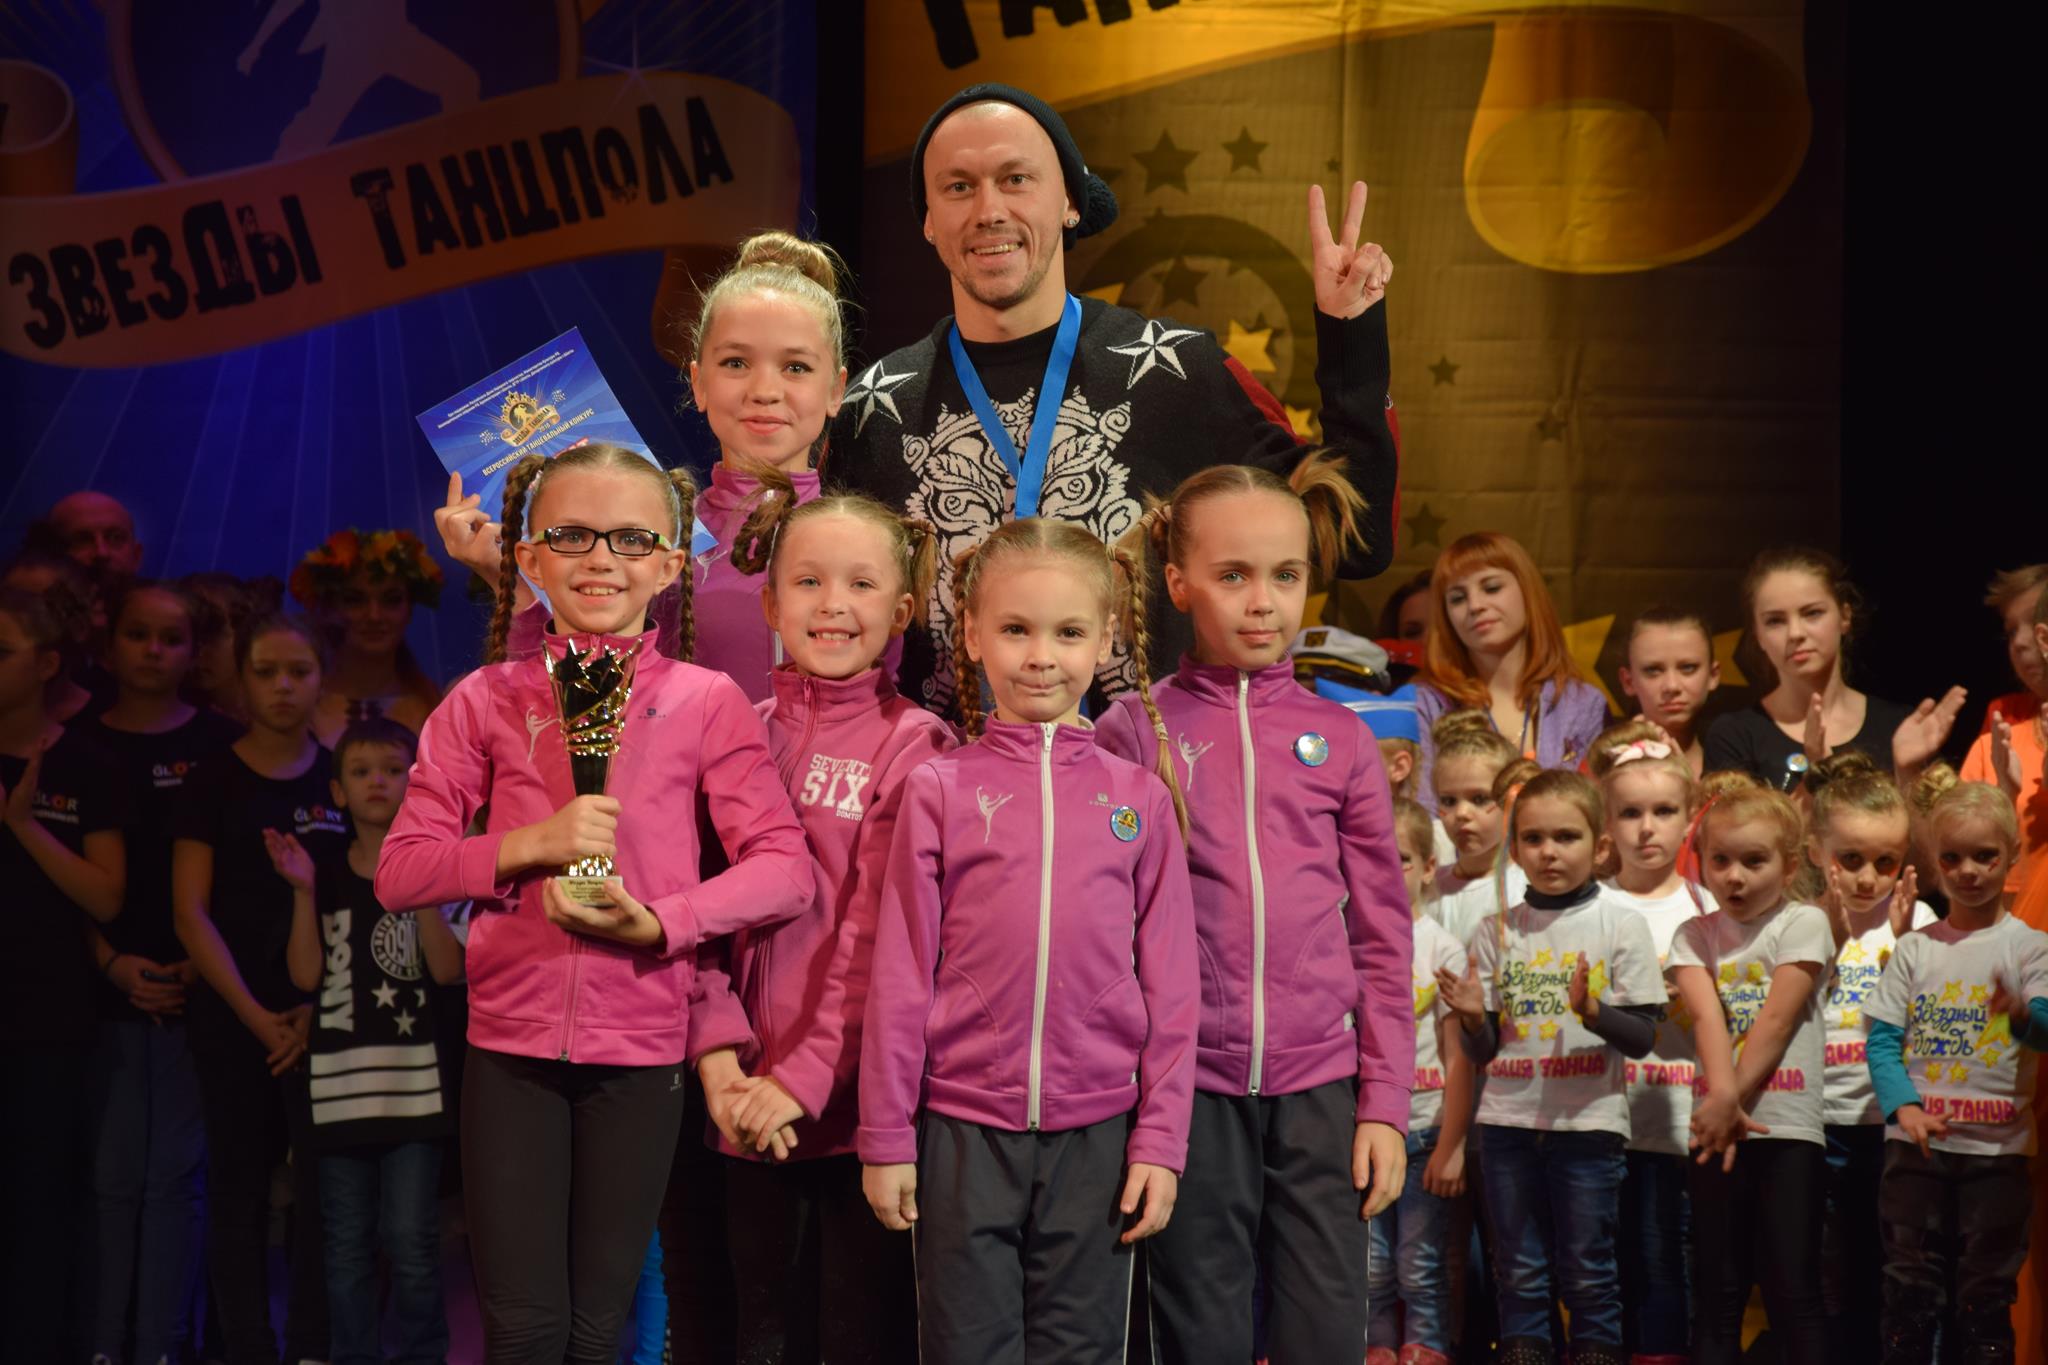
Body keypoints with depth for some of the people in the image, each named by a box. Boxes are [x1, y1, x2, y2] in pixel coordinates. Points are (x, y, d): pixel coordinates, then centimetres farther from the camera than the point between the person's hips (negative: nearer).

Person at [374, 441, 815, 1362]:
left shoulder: (705, 703, -1)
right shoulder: (487, 701, 2)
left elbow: (784, 868, -5)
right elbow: (399, 870, -1)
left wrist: (659, 922, -18)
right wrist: (530, 846, -16)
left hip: (641, 1049, 0)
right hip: (512, 1042, 0)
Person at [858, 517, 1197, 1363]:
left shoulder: (1140, 796, 4)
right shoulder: (940, 790, 1)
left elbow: (1169, 984, 5)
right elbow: (901, 975, 2)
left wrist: (1160, 1141, 0)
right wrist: (886, 1137, 0)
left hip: (1096, 1131, 1)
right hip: (963, 1127, -1)